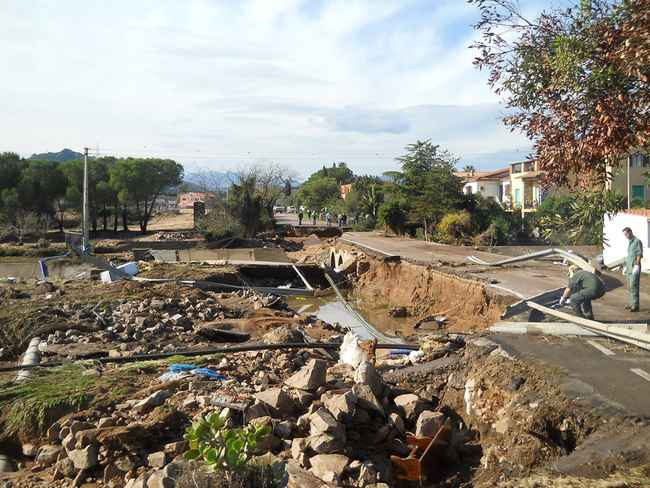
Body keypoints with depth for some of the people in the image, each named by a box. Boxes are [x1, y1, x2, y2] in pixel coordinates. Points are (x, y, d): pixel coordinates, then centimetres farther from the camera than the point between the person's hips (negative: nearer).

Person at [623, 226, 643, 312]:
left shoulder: (637, 241, -8)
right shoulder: (629, 242, 18)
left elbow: (639, 254, -14)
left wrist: (636, 265, -21)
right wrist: (626, 266, 21)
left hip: (634, 267, -9)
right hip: (629, 267, 9)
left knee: (633, 286, -11)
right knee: (629, 287, 11)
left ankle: (635, 305, -10)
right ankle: (632, 303, 18)